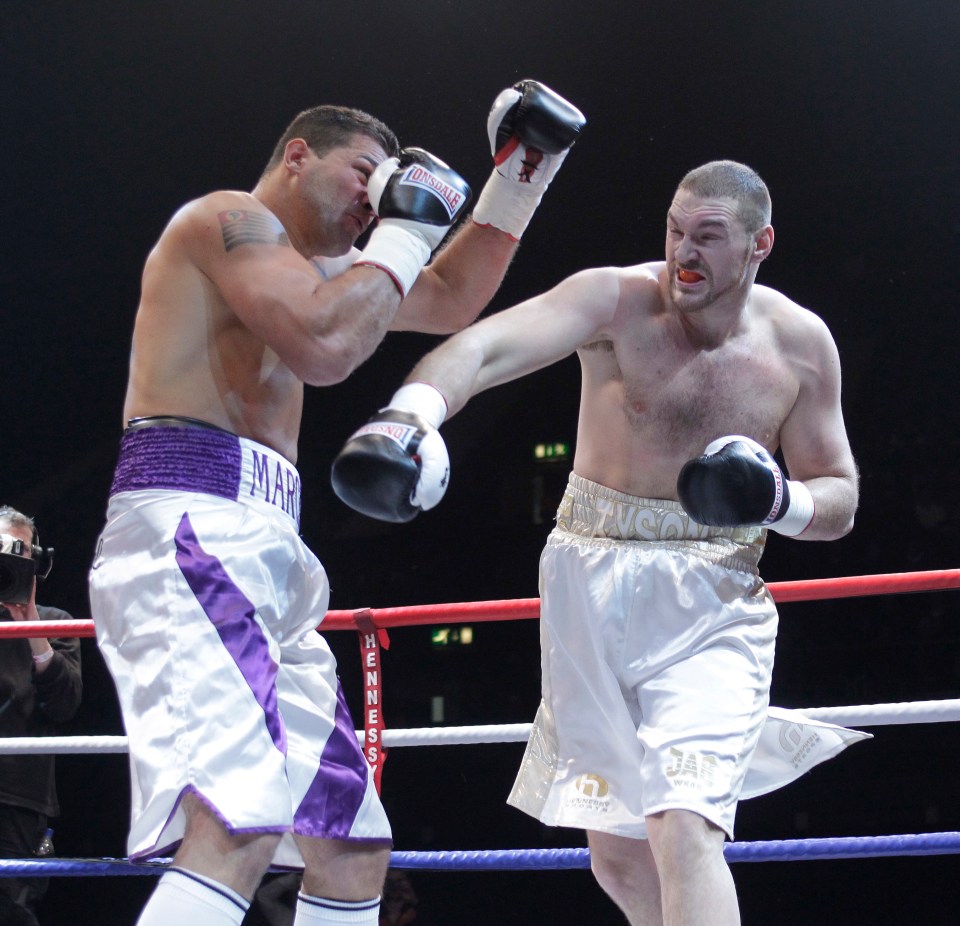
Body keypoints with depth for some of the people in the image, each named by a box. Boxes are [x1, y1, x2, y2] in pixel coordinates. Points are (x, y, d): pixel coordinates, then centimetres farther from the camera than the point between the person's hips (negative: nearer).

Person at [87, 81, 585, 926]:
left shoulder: (304, 269, 29)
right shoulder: (230, 218, -1)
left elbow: (448, 302, 37)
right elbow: (325, 348, -17)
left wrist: (521, 177, 29)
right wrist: (406, 230, -2)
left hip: (258, 553, 11)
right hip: (193, 533, -11)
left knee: (352, 852, 12)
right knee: (242, 829, -31)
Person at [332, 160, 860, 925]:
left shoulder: (800, 345, -4)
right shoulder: (616, 300, -11)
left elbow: (838, 500, 5)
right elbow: (489, 346, -29)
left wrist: (778, 499, -19)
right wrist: (411, 412, -50)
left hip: (710, 608, -1)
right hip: (592, 589, 2)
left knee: (683, 831, -20)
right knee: (615, 854, 11)